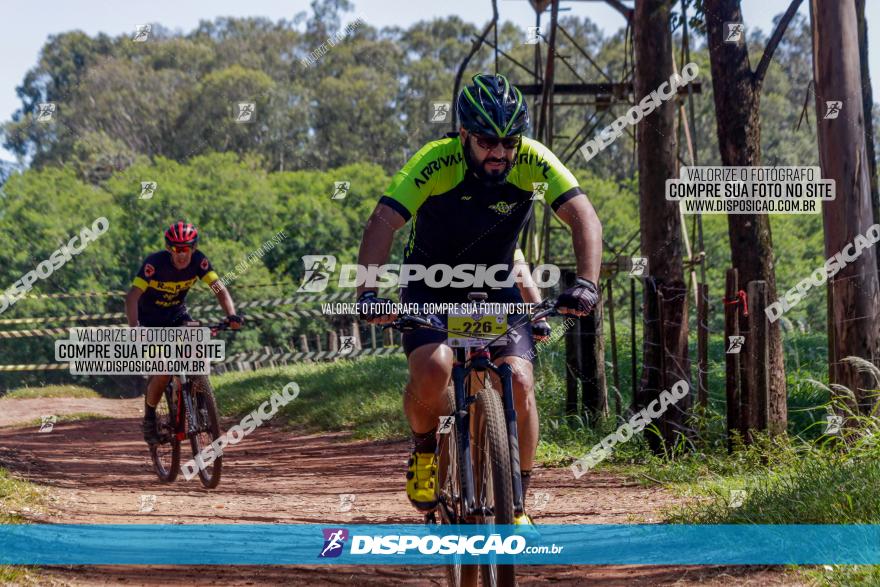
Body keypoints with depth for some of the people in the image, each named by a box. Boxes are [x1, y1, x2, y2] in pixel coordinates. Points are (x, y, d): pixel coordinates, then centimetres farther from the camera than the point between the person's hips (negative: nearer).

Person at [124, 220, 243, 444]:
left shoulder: (198, 260, -19)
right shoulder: (155, 263, -29)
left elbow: (220, 289, -22)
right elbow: (132, 296, -36)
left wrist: (231, 315, -40)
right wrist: (134, 326, -52)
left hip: (177, 316, 3)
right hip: (151, 321, -3)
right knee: (164, 372, -18)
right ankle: (149, 419, 6)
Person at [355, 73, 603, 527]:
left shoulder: (532, 161, -21)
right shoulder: (435, 163, -26)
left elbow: (584, 217, -26)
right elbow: (383, 223, -32)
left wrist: (586, 284, -43)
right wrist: (367, 292, -47)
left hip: (495, 286, 2)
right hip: (431, 287, -2)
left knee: (519, 382, -18)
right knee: (432, 370, -29)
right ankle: (425, 449, 3)